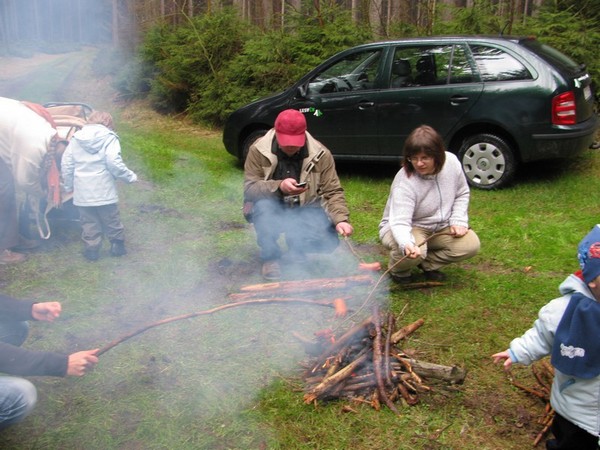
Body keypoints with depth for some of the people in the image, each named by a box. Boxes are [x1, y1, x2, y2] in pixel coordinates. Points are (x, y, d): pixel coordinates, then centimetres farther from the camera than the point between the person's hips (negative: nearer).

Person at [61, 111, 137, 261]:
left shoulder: (76, 138, 8)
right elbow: (114, 163, -17)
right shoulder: (109, 138, -6)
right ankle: (117, 245, 21)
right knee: (111, 220, 12)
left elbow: (66, 164, 8)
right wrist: (130, 176, -6)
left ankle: (91, 250, 13)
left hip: (82, 191, 3)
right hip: (104, 190, -3)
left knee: (89, 222, 11)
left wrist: (68, 185, 18)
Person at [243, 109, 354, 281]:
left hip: (305, 212, 1)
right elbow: (249, 188, -19)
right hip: (273, 212, -1)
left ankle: (297, 248, 13)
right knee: (262, 206, -35)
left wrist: (341, 219, -26)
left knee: (328, 240, -25)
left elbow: (333, 192, -9)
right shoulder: (258, 150, -14)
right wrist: (279, 186, -37)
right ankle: (270, 257, -10)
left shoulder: (321, 154, -10)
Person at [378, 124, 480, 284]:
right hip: (408, 229, -5)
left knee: (471, 245, -16)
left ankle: (428, 264, 6)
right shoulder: (404, 183, -30)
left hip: (441, 227, 6)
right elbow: (399, 221, -38)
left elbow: (462, 194, 5)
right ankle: (399, 270, 1)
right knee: (413, 253, -36)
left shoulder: (451, 162, -13)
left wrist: (458, 221, -8)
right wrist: (406, 244, -59)